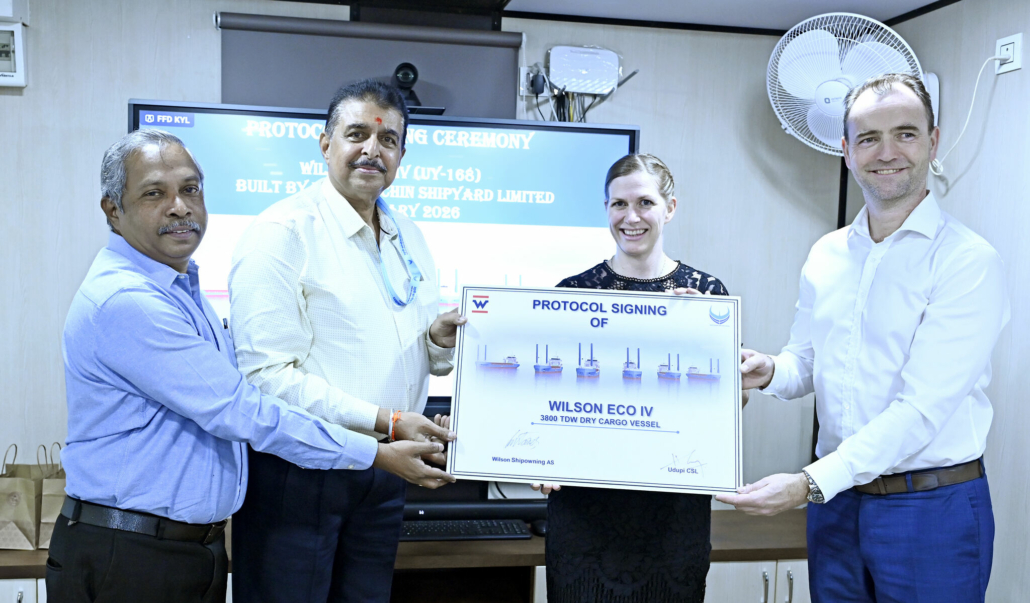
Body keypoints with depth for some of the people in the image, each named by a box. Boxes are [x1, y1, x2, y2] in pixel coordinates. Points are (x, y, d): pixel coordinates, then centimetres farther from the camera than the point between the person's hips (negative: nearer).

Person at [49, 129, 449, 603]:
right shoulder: (124, 301, -22)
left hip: (200, 545, 9)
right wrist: (380, 455, -18)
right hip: (127, 559, -9)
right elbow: (240, 413, -24)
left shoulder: (183, 286, 10)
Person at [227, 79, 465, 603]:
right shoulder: (284, 231, -13)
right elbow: (268, 374, -21)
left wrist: (439, 340, -6)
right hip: (298, 474, -6)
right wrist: (384, 422, -22)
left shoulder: (408, 238, 11)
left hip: (382, 475, 7)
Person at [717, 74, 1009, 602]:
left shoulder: (969, 261, -13)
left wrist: (810, 483, -25)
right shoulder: (826, 255, 5)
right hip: (835, 501, 5)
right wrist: (771, 371, -10)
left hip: (932, 508, -5)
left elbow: (923, 407, -20)